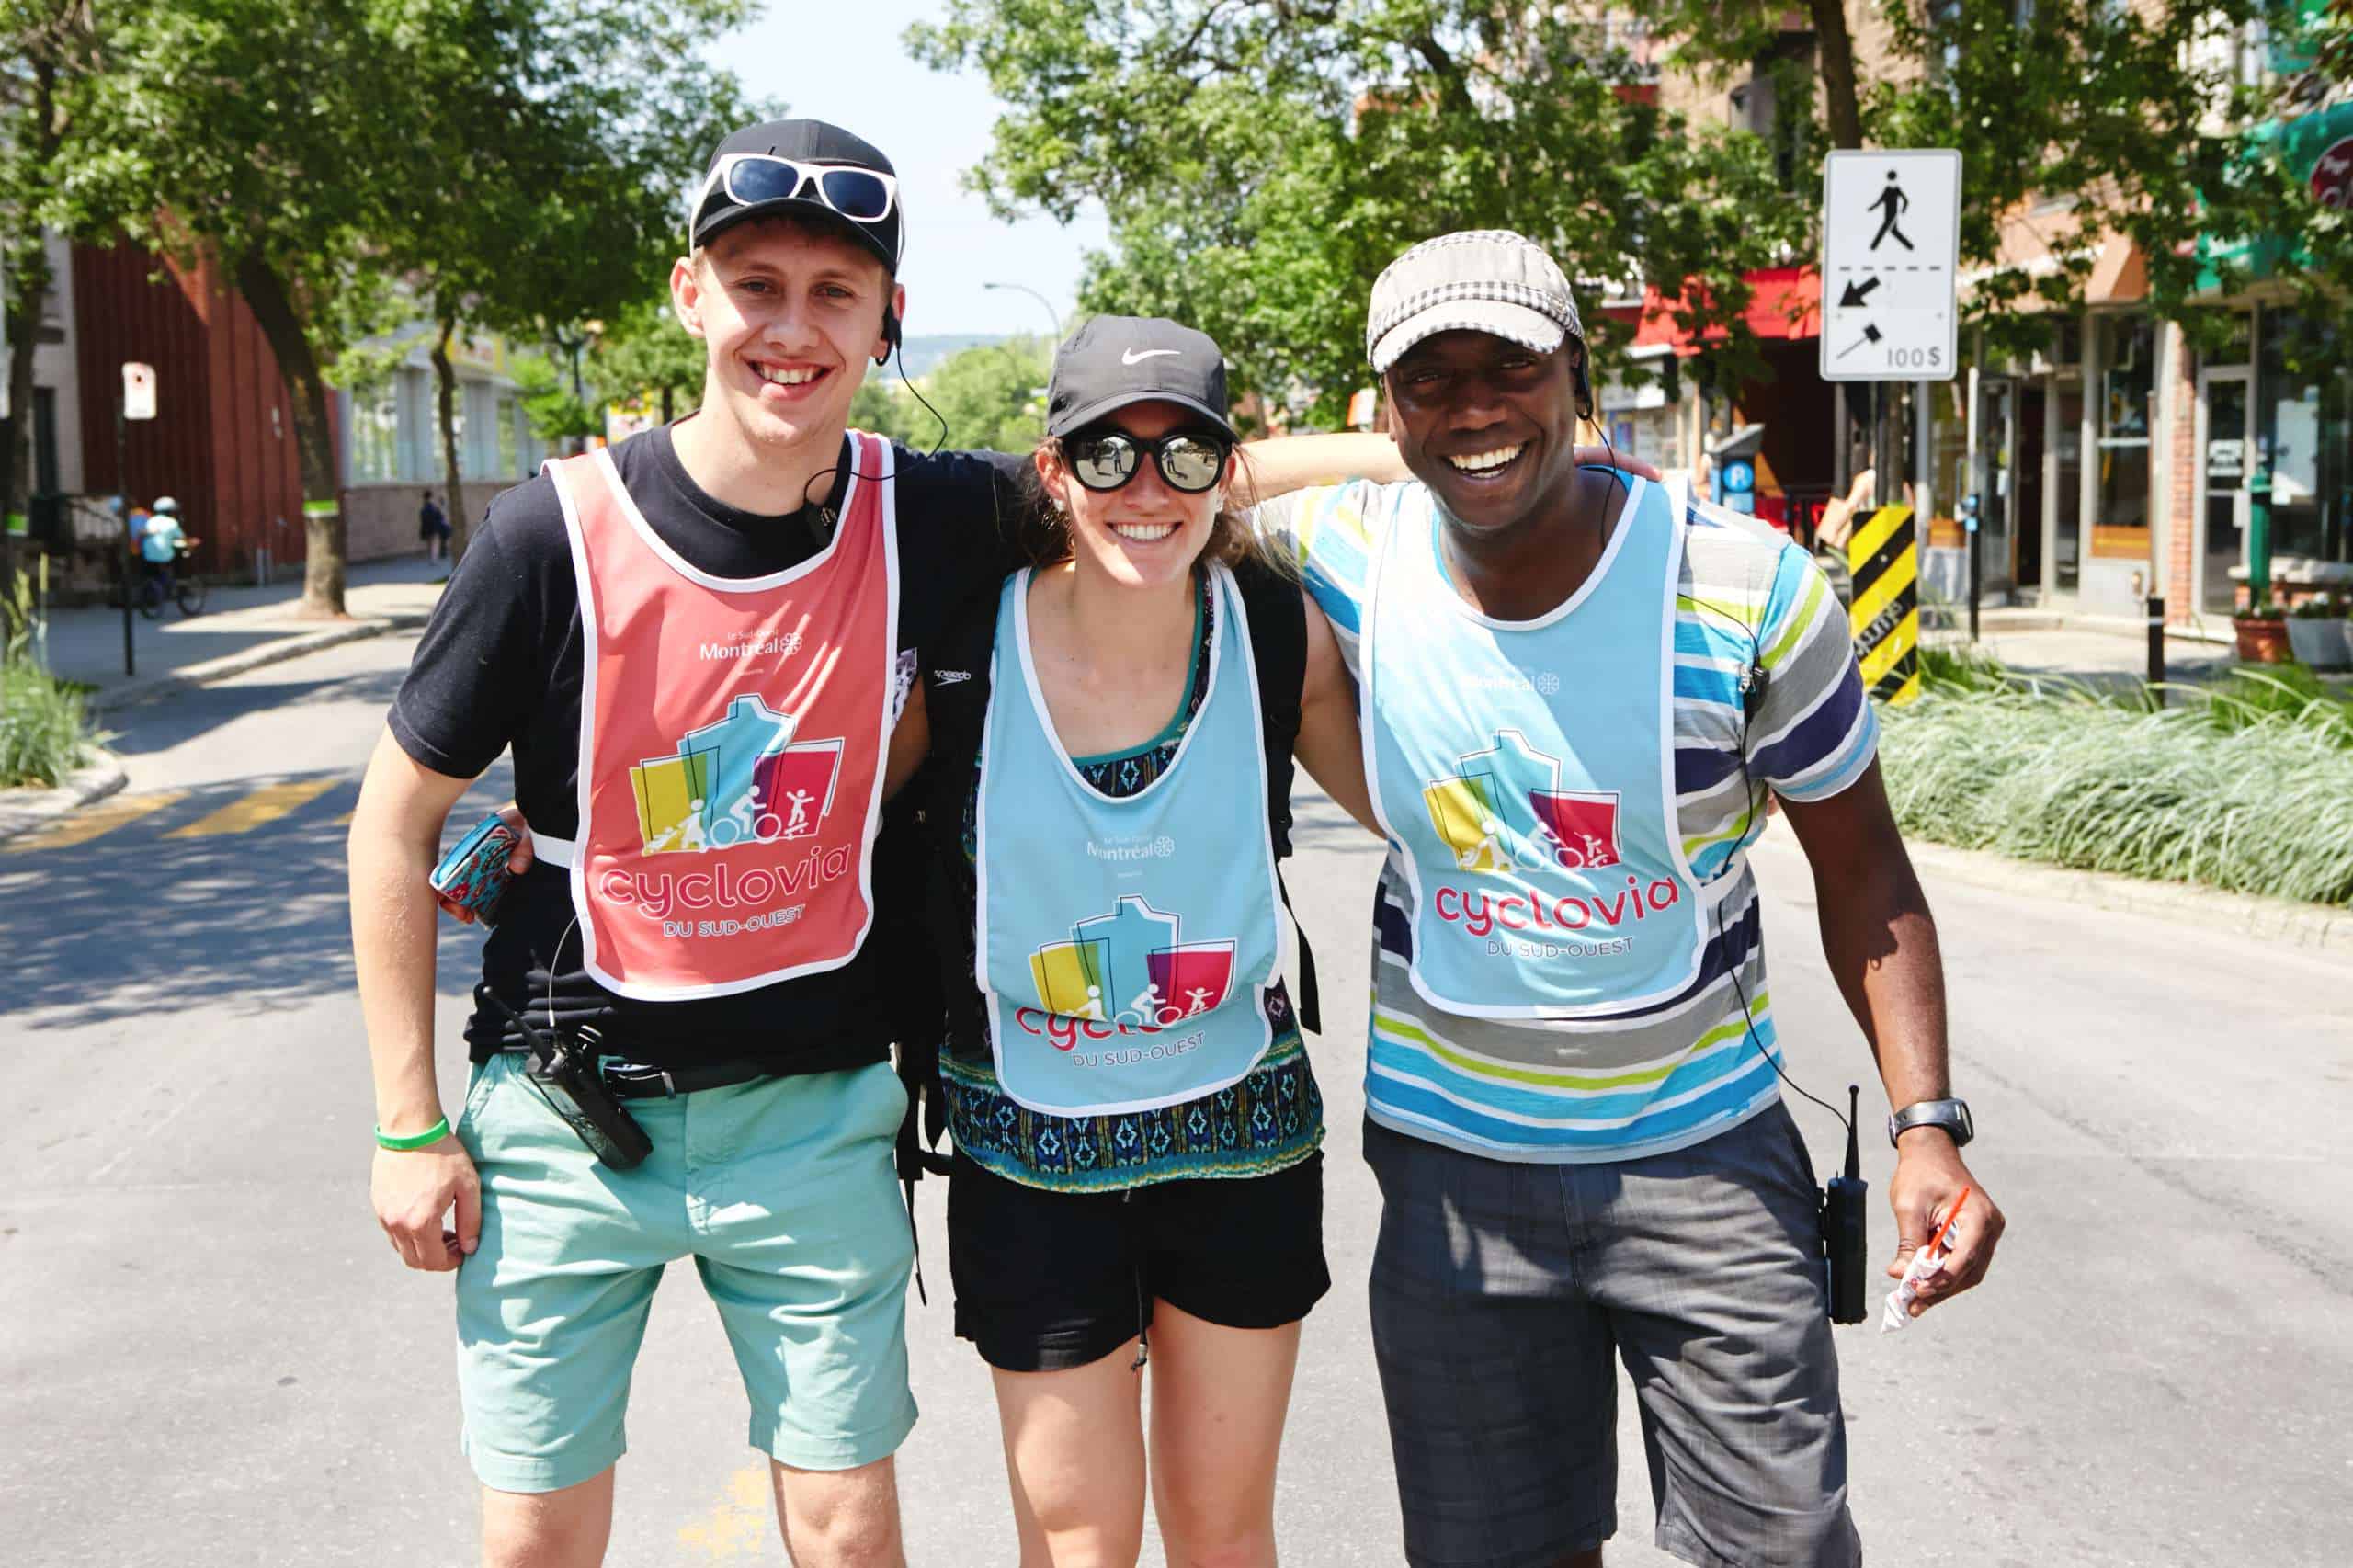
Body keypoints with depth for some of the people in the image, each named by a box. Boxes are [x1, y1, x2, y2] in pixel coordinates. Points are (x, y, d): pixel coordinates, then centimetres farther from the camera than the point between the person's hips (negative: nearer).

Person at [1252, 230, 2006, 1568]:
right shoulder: (1345, 557, -9)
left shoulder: (1751, 591, -14)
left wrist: (1927, 1123, -13)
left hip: (1705, 1150, -1)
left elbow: (1859, 863, -5)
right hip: (1452, 1160, 2)